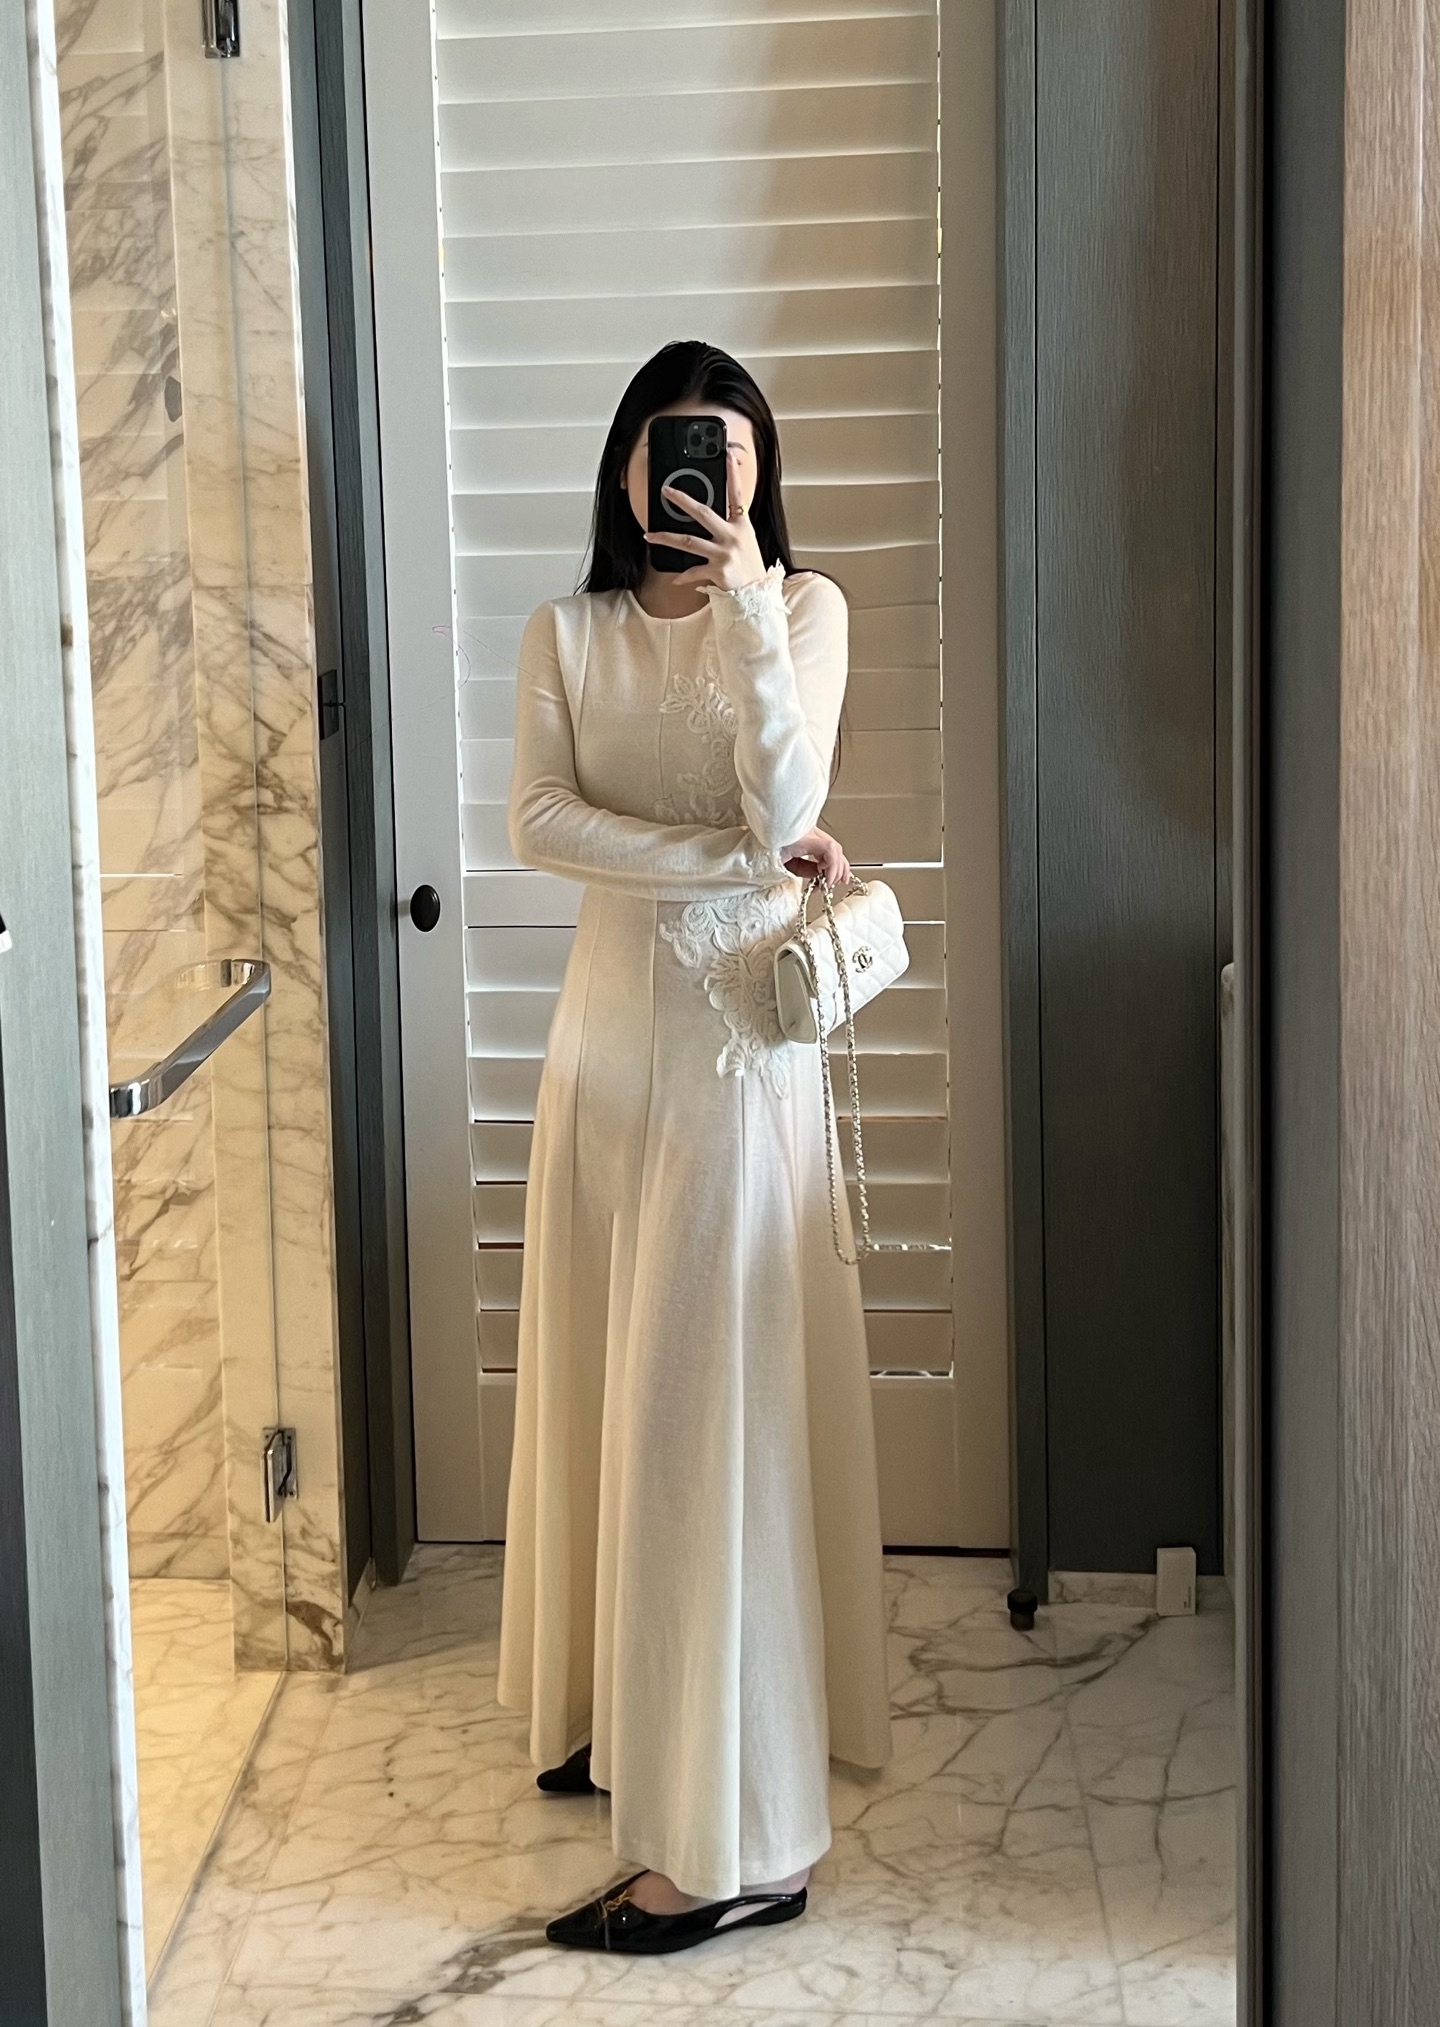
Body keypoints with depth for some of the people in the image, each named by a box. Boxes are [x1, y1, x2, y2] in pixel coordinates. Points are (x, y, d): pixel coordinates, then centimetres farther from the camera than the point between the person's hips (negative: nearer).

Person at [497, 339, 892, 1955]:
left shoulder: (803, 607, -1)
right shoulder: (567, 635, 7)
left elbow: (785, 807, -15)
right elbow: (536, 820, -7)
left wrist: (746, 602, -19)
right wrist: (734, 858, -16)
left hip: (740, 1031, -4)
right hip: (608, 1028, 5)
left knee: (712, 1404, -8)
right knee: (608, 1383, 11)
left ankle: (732, 1841, -5)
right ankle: (629, 1720, 28)